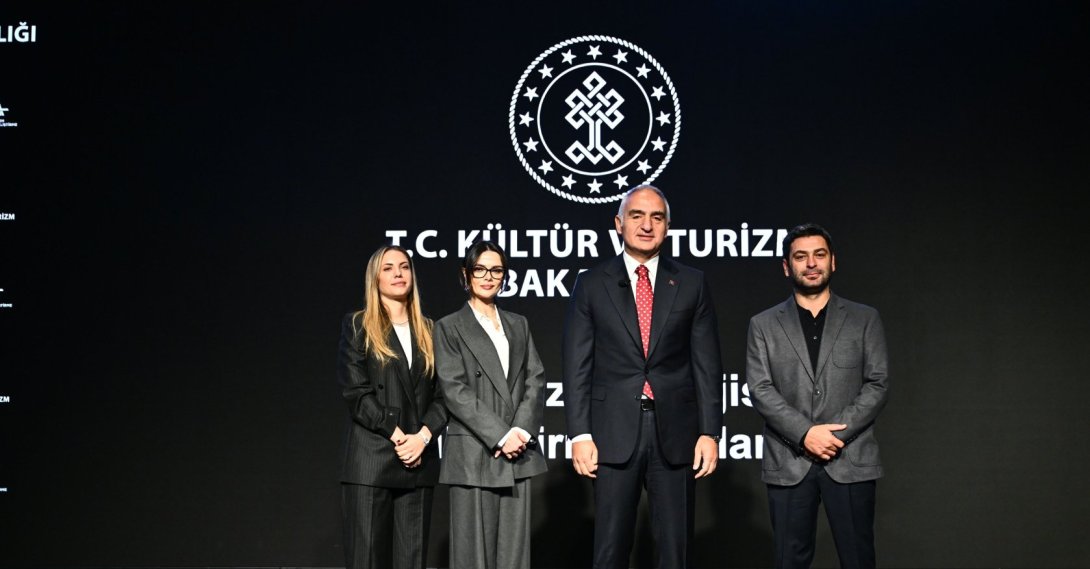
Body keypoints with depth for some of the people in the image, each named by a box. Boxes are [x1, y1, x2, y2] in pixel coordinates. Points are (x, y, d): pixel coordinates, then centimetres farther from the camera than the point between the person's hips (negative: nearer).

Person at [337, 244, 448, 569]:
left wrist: (422, 436, -9)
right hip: (370, 460, -3)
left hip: (419, 461, 3)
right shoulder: (358, 326, 5)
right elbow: (356, 392, -5)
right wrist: (397, 436, -12)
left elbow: (442, 394, 8)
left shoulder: (428, 331, 16)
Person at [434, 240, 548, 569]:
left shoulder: (518, 325, 17)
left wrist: (522, 430, -8)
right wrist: (500, 435, -14)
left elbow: (535, 380, 8)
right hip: (473, 453, -4)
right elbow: (455, 390, -6)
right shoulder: (449, 327, 4)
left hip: (517, 454, 4)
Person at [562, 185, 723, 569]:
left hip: (675, 433, 1)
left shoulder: (691, 284, 7)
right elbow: (577, 367, 2)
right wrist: (580, 434, -6)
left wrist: (709, 432, -2)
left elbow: (707, 365, 5)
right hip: (614, 433, -1)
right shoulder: (592, 285, 5)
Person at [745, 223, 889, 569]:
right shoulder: (764, 325, 9)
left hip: (851, 460, 0)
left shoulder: (865, 319, 9)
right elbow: (760, 389, -1)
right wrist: (805, 434, -13)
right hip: (788, 462, 0)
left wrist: (837, 433, -11)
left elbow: (878, 385, 2)